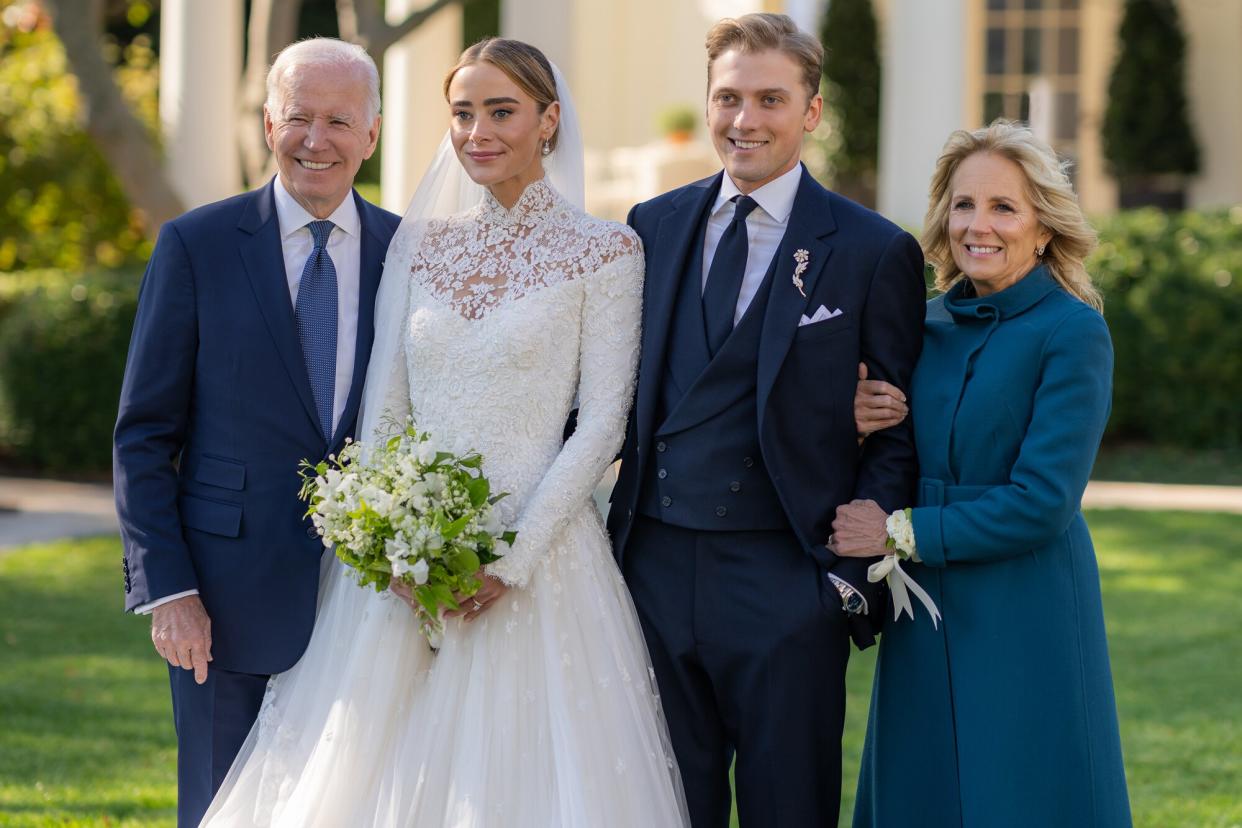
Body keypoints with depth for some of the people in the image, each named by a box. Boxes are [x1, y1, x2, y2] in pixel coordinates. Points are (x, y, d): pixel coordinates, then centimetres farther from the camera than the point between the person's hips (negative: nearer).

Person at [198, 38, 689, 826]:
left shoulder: (604, 252, -1)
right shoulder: (421, 244, 11)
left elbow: (602, 422, -7)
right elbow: (384, 406, 9)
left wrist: (511, 563, -14)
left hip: (535, 559, -4)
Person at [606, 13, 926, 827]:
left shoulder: (874, 253, -2)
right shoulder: (652, 228, 9)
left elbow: (901, 431, -2)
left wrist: (854, 574, -10)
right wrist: (609, 542, 2)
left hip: (785, 582, -3)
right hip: (653, 569, 3)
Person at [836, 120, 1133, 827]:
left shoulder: (1073, 333, -10)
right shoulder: (926, 326, 9)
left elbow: (1043, 501, -16)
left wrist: (903, 531, -13)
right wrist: (857, 425, -6)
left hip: (1026, 624, -6)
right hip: (923, 625, 6)